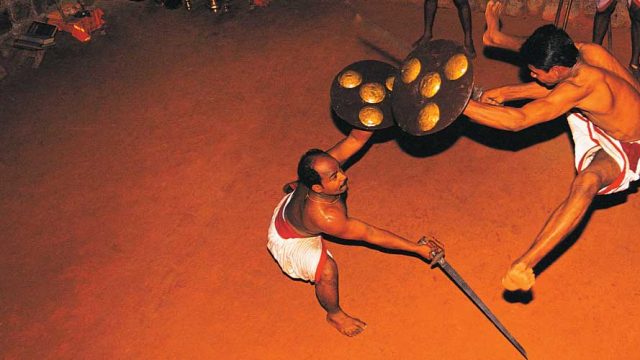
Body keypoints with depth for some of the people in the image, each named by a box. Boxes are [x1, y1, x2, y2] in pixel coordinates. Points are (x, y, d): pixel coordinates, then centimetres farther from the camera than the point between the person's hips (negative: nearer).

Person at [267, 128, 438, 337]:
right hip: (290, 242, -7)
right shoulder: (325, 217, -45)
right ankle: (334, 315, 4)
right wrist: (418, 249, -30)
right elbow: (371, 235, -36)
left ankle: (296, 187, 70)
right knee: (327, 269, -30)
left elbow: (356, 138, -27)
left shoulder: (326, 164, -31)